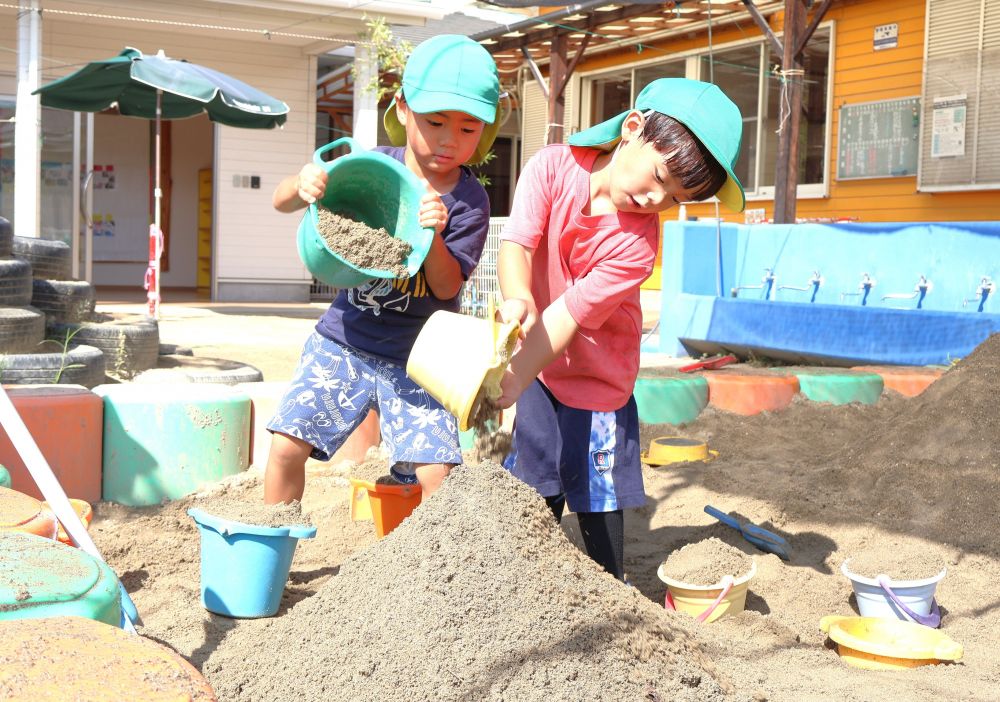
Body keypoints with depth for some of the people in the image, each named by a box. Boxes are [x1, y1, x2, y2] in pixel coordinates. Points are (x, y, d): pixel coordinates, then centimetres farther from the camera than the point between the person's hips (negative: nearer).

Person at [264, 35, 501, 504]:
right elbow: (281, 202, 0)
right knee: (286, 445, -6)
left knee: (436, 474, -13)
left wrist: (433, 234, -30)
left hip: (416, 358, -1)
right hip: (343, 342, 2)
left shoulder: (469, 202, -9)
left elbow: (447, 288, -12)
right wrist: (301, 185, -24)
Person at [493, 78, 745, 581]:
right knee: (537, 494, 9)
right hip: (540, 370, 2)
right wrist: (517, 299, -45)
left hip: (598, 377, -2)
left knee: (599, 499, 3)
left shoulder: (637, 241, -22)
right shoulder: (554, 166, -14)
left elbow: (570, 313, -27)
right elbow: (518, 240, -23)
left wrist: (511, 382, -36)